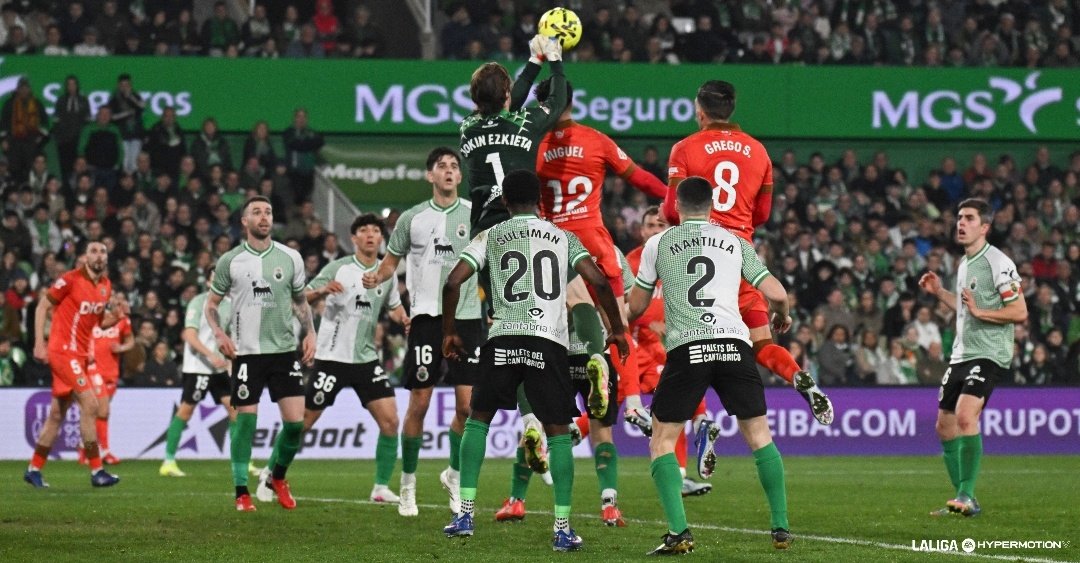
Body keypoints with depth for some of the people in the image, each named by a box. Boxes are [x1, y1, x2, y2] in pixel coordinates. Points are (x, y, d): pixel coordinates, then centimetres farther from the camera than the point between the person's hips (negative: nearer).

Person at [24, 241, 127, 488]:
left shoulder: (105, 286, 9)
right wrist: (39, 344, -12)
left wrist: (117, 316, -3)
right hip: (62, 350, -8)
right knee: (90, 404, -18)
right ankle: (96, 471, -16)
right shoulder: (70, 280, -12)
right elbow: (43, 307, -7)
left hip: (80, 354, 8)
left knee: (57, 413, 13)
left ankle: (34, 469, 23)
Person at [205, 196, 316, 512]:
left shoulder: (290, 258, 6)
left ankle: (278, 477, 20)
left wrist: (309, 333, 3)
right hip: (246, 352, -2)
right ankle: (242, 492, 6)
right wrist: (219, 334, -6)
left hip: (285, 349, 2)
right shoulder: (230, 261, 1)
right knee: (246, 420, -5)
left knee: (295, 421, -5)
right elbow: (212, 303, 11)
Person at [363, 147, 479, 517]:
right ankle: (408, 483, 11)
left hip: (468, 317, 0)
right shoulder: (412, 218, 6)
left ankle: (455, 475, 17)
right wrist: (376, 277, -8)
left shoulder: (477, 215, 5)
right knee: (419, 403, -2)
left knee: (467, 404, -4)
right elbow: (391, 262, 13)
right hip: (427, 317, 0)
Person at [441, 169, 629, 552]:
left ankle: (465, 515, 11)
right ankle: (563, 528, -2)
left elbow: (453, 282, 3)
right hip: (549, 342, 0)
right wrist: (617, 329, 14)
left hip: (504, 339, 0)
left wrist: (449, 332, 15)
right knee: (558, 432, 6)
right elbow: (598, 281, 3)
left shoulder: (491, 237, 12)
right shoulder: (563, 238, 14)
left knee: (478, 419, 18)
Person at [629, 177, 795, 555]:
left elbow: (635, 308, 16)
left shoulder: (658, 244, 12)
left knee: (662, 442, 7)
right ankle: (781, 529, 12)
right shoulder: (736, 243, 16)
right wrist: (782, 318, 33)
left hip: (686, 348, -2)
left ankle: (679, 533, -8)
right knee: (760, 436, 13)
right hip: (733, 343, 2)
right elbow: (776, 294, 11)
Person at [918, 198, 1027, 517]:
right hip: (961, 355, 10)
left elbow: (1020, 312, -16)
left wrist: (980, 311, -23)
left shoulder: (998, 263, -11)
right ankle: (963, 500, 19)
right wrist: (938, 292, 21)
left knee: (965, 416, -26)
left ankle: (966, 496, -24)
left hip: (988, 355, -10)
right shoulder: (964, 263, 16)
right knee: (945, 426, 10)